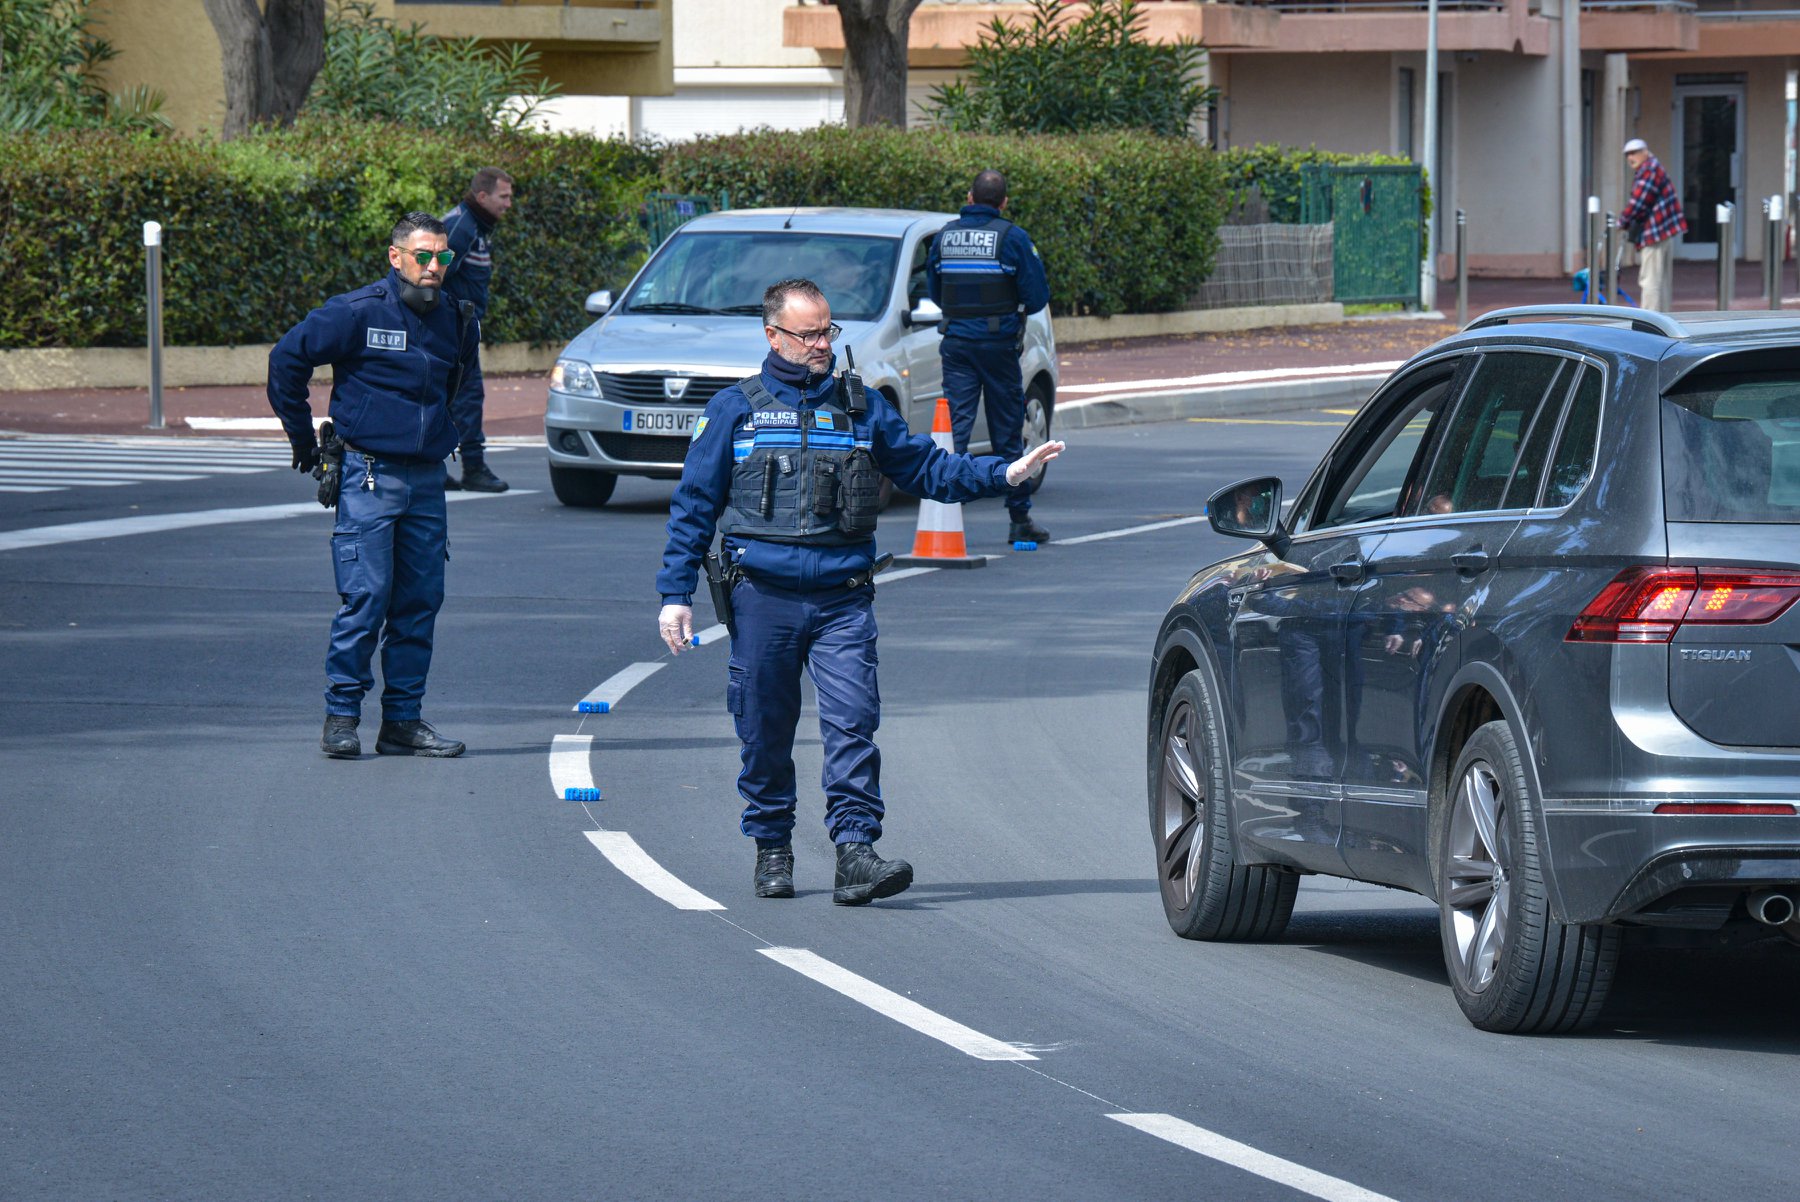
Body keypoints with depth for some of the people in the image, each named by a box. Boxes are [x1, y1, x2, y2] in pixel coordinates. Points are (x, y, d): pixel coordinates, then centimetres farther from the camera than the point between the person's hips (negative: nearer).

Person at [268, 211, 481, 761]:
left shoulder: (456, 320, 9)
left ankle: (403, 721, 11)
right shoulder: (359, 313, -9)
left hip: (427, 480, 6)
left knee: (420, 602, 5)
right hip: (370, 475, -6)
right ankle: (341, 717, -3)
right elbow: (288, 358, -3)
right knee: (366, 598, -10)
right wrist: (303, 438, 3)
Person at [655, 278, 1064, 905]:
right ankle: (772, 848, 20)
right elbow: (693, 504, 6)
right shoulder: (734, 410, 6)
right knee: (764, 731, 5)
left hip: (842, 598, 1)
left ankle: (855, 853, -17)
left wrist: (1005, 473, 2)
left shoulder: (862, 408, 12)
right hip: (762, 597, -1)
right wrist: (676, 594, 0)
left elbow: (928, 469, 15)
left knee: (853, 722, -12)